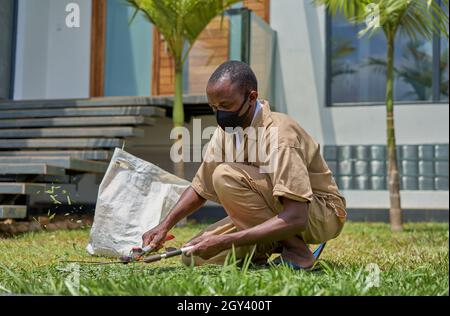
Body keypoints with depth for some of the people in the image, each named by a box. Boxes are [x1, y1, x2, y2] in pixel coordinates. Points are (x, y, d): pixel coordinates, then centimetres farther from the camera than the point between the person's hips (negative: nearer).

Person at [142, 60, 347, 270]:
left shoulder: (278, 135, -27)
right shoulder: (226, 130, -4)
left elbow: (295, 219, -34)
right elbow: (200, 188, 7)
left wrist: (225, 241, -36)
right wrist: (165, 226, -9)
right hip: (277, 213, 7)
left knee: (226, 175, -27)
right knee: (194, 256, -4)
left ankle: (296, 252, -17)